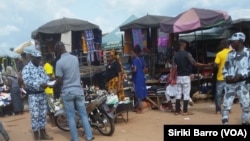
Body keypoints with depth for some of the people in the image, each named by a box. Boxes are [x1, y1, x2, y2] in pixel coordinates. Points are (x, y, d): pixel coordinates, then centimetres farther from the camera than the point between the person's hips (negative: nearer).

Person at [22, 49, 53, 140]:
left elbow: (46, 77, 11)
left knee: (43, 114, 11)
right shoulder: (26, 68, -8)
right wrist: (39, 85, -31)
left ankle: (43, 133, 22)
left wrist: (47, 83, -13)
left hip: (42, 94, 6)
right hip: (33, 95, -6)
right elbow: (27, 81, -21)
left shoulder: (41, 68, 13)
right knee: (35, 115, -5)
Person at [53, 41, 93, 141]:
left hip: (67, 92, -5)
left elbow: (59, 81, -15)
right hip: (78, 90, 5)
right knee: (83, 115, 10)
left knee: (71, 117, 6)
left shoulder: (59, 62, -15)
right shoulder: (75, 58, 4)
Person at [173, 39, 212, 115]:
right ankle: (185, 111, 3)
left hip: (178, 77, 5)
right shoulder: (187, 54, -10)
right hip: (186, 76, -5)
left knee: (178, 94, 8)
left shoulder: (175, 55, 4)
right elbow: (195, 64, -15)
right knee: (186, 94, 1)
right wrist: (206, 65, -9)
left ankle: (177, 111, 10)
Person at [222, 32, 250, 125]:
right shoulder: (230, 54, 13)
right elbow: (225, 68, 16)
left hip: (242, 84, -4)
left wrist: (240, 76, -20)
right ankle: (224, 123, 10)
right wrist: (227, 76, -2)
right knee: (226, 105, 2)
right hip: (230, 84, 4)